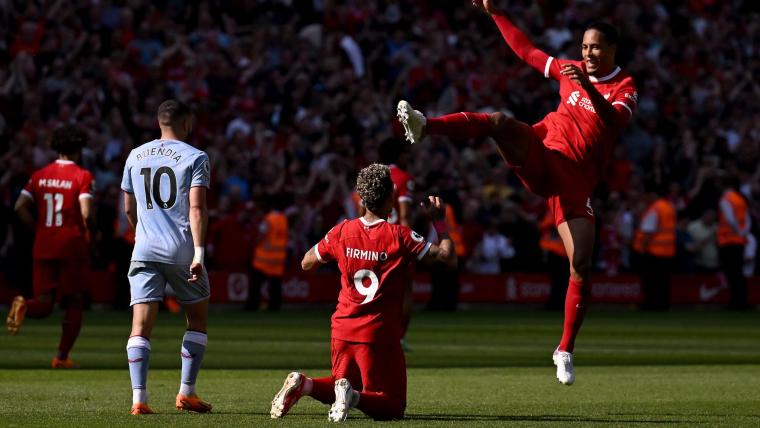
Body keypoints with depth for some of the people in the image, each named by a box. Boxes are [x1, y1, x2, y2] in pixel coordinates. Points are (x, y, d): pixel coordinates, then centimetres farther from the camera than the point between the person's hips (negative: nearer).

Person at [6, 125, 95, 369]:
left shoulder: (40, 175, 8)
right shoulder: (82, 176, -6)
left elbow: (20, 207, 1)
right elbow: (86, 214, -17)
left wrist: (39, 230, 11)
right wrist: (93, 231, 2)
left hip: (43, 247, 4)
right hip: (72, 246, -4)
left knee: (43, 305, 7)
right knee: (73, 303, 11)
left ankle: (23, 306, -27)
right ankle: (62, 357, 8)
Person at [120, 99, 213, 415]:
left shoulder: (135, 157, 12)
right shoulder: (195, 158, -1)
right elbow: (196, 208, -12)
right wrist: (199, 253, -16)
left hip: (145, 250, 3)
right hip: (182, 250, -3)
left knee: (141, 326, -1)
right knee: (197, 318, 16)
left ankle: (139, 398, -14)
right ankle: (187, 393, 13)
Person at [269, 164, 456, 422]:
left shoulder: (342, 232, 1)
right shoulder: (400, 236, -11)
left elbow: (306, 264, 17)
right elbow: (449, 258, -9)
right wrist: (439, 220, 3)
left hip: (343, 329, 5)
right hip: (379, 334, -5)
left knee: (343, 383, 28)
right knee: (392, 407, 5)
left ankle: (304, 384, -5)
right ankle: (352, 396, -27)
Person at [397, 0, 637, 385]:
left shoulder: (625, 88, 2)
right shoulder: (570, 70, 14)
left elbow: (615, 122, -19)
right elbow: (525, 50, 24)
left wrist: (588, 86, -32)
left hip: (575, 178, -2)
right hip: (540, 154, 2)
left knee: (581, 266, -13)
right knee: (501, 122, -30)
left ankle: (565, 351, -2)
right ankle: (424, 126, -50)